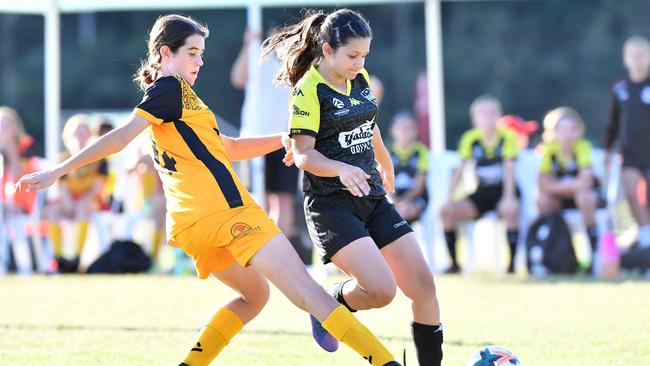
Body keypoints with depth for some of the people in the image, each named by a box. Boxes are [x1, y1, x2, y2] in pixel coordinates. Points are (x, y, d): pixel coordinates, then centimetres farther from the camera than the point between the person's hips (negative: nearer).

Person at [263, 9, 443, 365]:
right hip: (331, 203, -7)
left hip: (372, 199, 7)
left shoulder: (359, 79, 9)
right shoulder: (309, 90, -12)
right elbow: (303, 154, -17)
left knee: (423, 285, -3)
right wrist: (341, 169, -35)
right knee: (380, 289, -23)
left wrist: (385, 164, 43)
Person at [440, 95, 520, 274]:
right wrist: (450, 197, -7)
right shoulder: (470, 138, 2)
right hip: (481, 194, 3)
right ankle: (454, 263, -10)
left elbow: (509, 169, -13)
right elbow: (460, 169, 4)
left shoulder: (507, 136, -6)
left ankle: (512, 262, -26)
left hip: (503, 191, -3)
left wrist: (508, 197, -25)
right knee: (447, 210, -19)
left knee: (510, 210, -38)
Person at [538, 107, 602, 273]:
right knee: (543, 201, -25)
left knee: (583, 197, -36)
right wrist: (573, 185, -23)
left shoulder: (582, 147, -19)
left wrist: (558, 186, -21)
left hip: (591, 192, -3)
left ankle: (593, 242, -21)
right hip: (561, 198, 3)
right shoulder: (549, 149, -11)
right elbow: (545, 185, -16)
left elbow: (585, 183, -29)